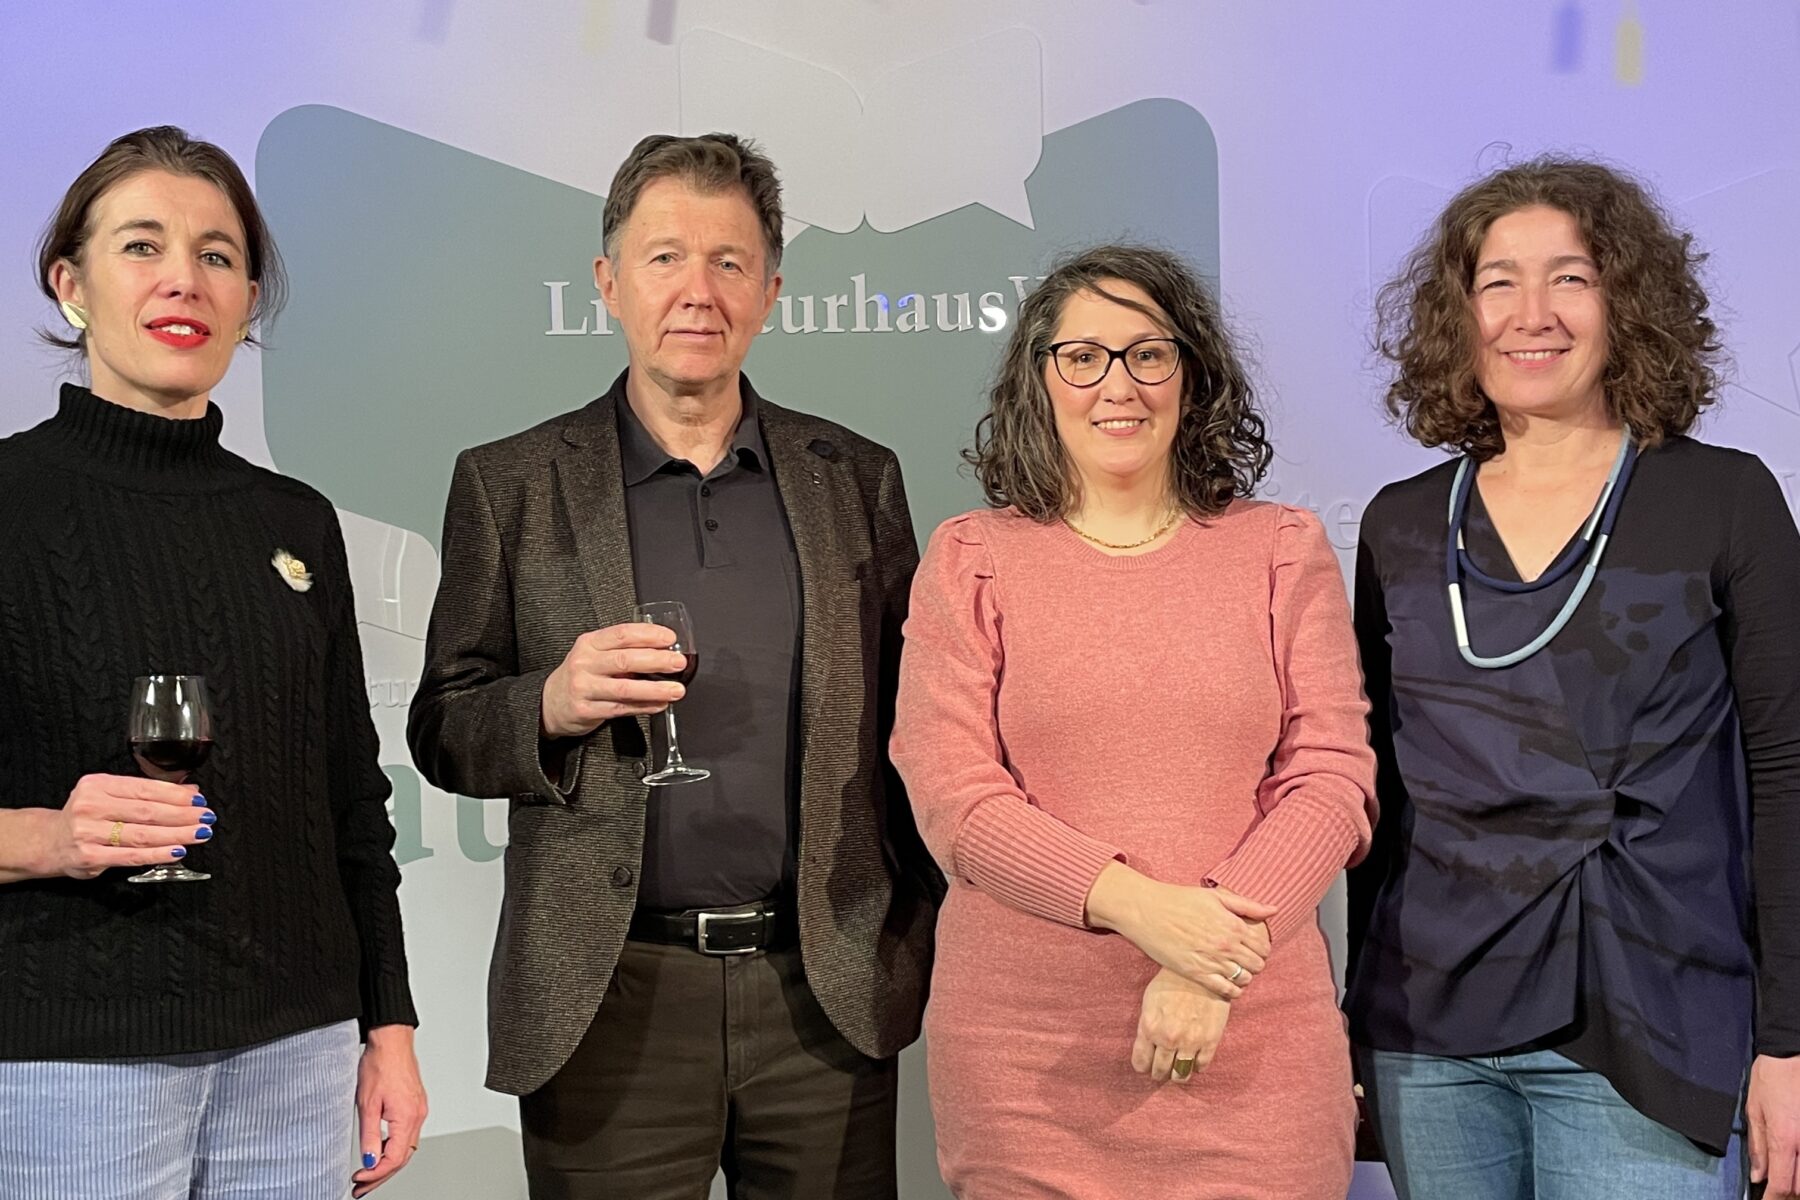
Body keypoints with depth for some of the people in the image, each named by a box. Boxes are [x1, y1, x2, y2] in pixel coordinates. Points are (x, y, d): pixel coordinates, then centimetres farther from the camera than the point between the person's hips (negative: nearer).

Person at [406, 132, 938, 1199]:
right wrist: (554, 705, -15)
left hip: (828, 992, 2)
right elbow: (441, 733, 4)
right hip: (609, 1002, -1)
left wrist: (925, 944, 6)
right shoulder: (509, 484, 3)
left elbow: (908, 723, 10)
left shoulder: (858, 478, 7)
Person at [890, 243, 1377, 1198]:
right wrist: (1140, 906, -17)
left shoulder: (1283, 552, 6)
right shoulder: (968, 561, 4)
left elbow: (1331, 776, -1)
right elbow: (953, 795, -4)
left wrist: (1215, 965, -14)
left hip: (1249, 1040, 1)